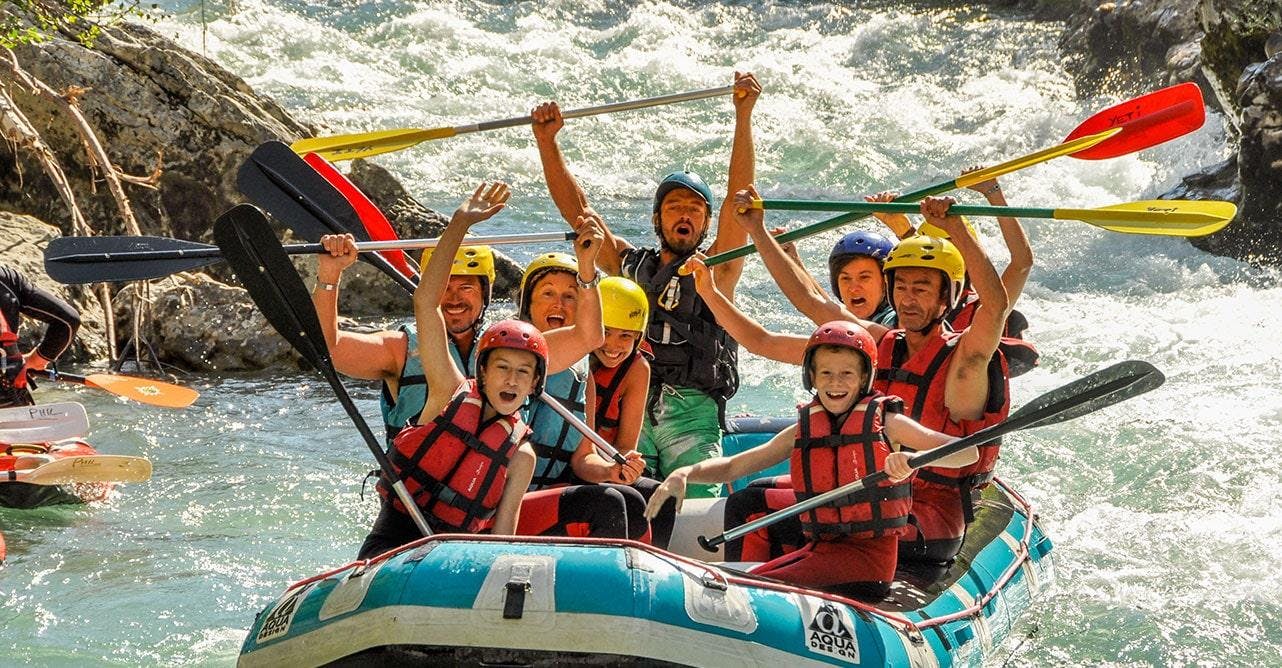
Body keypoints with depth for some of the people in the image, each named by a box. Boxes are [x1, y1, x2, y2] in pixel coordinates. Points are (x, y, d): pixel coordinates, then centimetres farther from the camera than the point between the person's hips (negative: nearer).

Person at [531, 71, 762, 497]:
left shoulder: (719, 268, 14)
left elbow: (739, 195, 2)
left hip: (693, 414, -1)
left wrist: (743, 116, -8)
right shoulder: (631, 264, 21)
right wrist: (546, 141, 8)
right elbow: (576, 208, 18)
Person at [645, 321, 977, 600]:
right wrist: (684, 473, -8)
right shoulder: (801, 433, 12)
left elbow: (968, 452, -11)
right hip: (819, 548, 6)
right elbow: (732, 466, 12)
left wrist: (915, 458, -31)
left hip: (869, 553, -5)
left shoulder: (884, 423, -1)